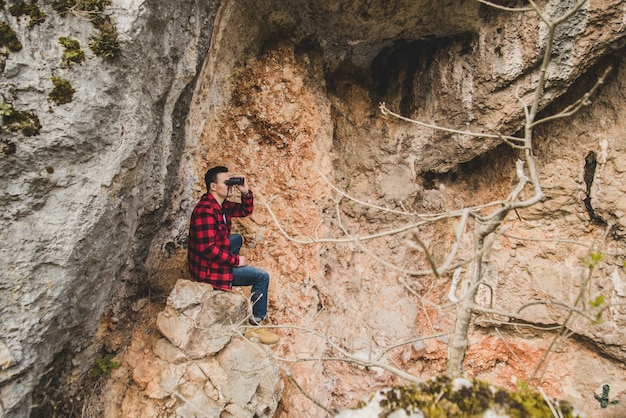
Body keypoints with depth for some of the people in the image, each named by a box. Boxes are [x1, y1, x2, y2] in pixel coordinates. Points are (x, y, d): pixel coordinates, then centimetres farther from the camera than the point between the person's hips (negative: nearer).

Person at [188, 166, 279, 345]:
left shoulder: (222, 205, 4)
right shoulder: (206, 211, -27)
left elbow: (245, 211, 15)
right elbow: (208, 249, -30)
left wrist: (246, 192, -4)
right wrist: (236, 260, -20)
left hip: (213, 259, 10)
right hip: (207, 268, -10)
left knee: (238, 238, 28)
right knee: (262, 277, -5)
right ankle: (255, 325, 7)